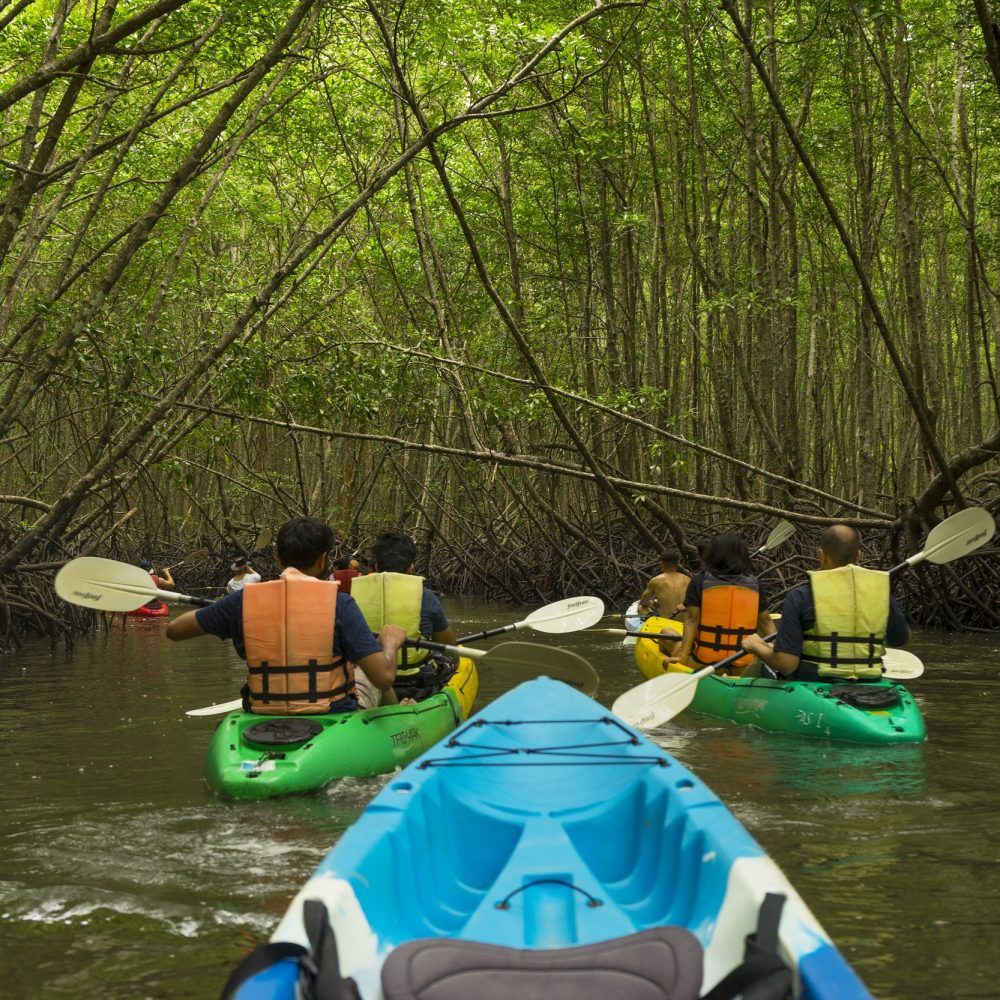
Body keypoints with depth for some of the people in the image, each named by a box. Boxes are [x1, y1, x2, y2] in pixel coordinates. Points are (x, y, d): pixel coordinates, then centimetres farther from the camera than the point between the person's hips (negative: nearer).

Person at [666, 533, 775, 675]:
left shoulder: (699, 581, -2)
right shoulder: (754, 584, 3)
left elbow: (692, 619, -8)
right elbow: (766, 621, 2)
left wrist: (682, 655, -11)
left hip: (702, 662, -1)